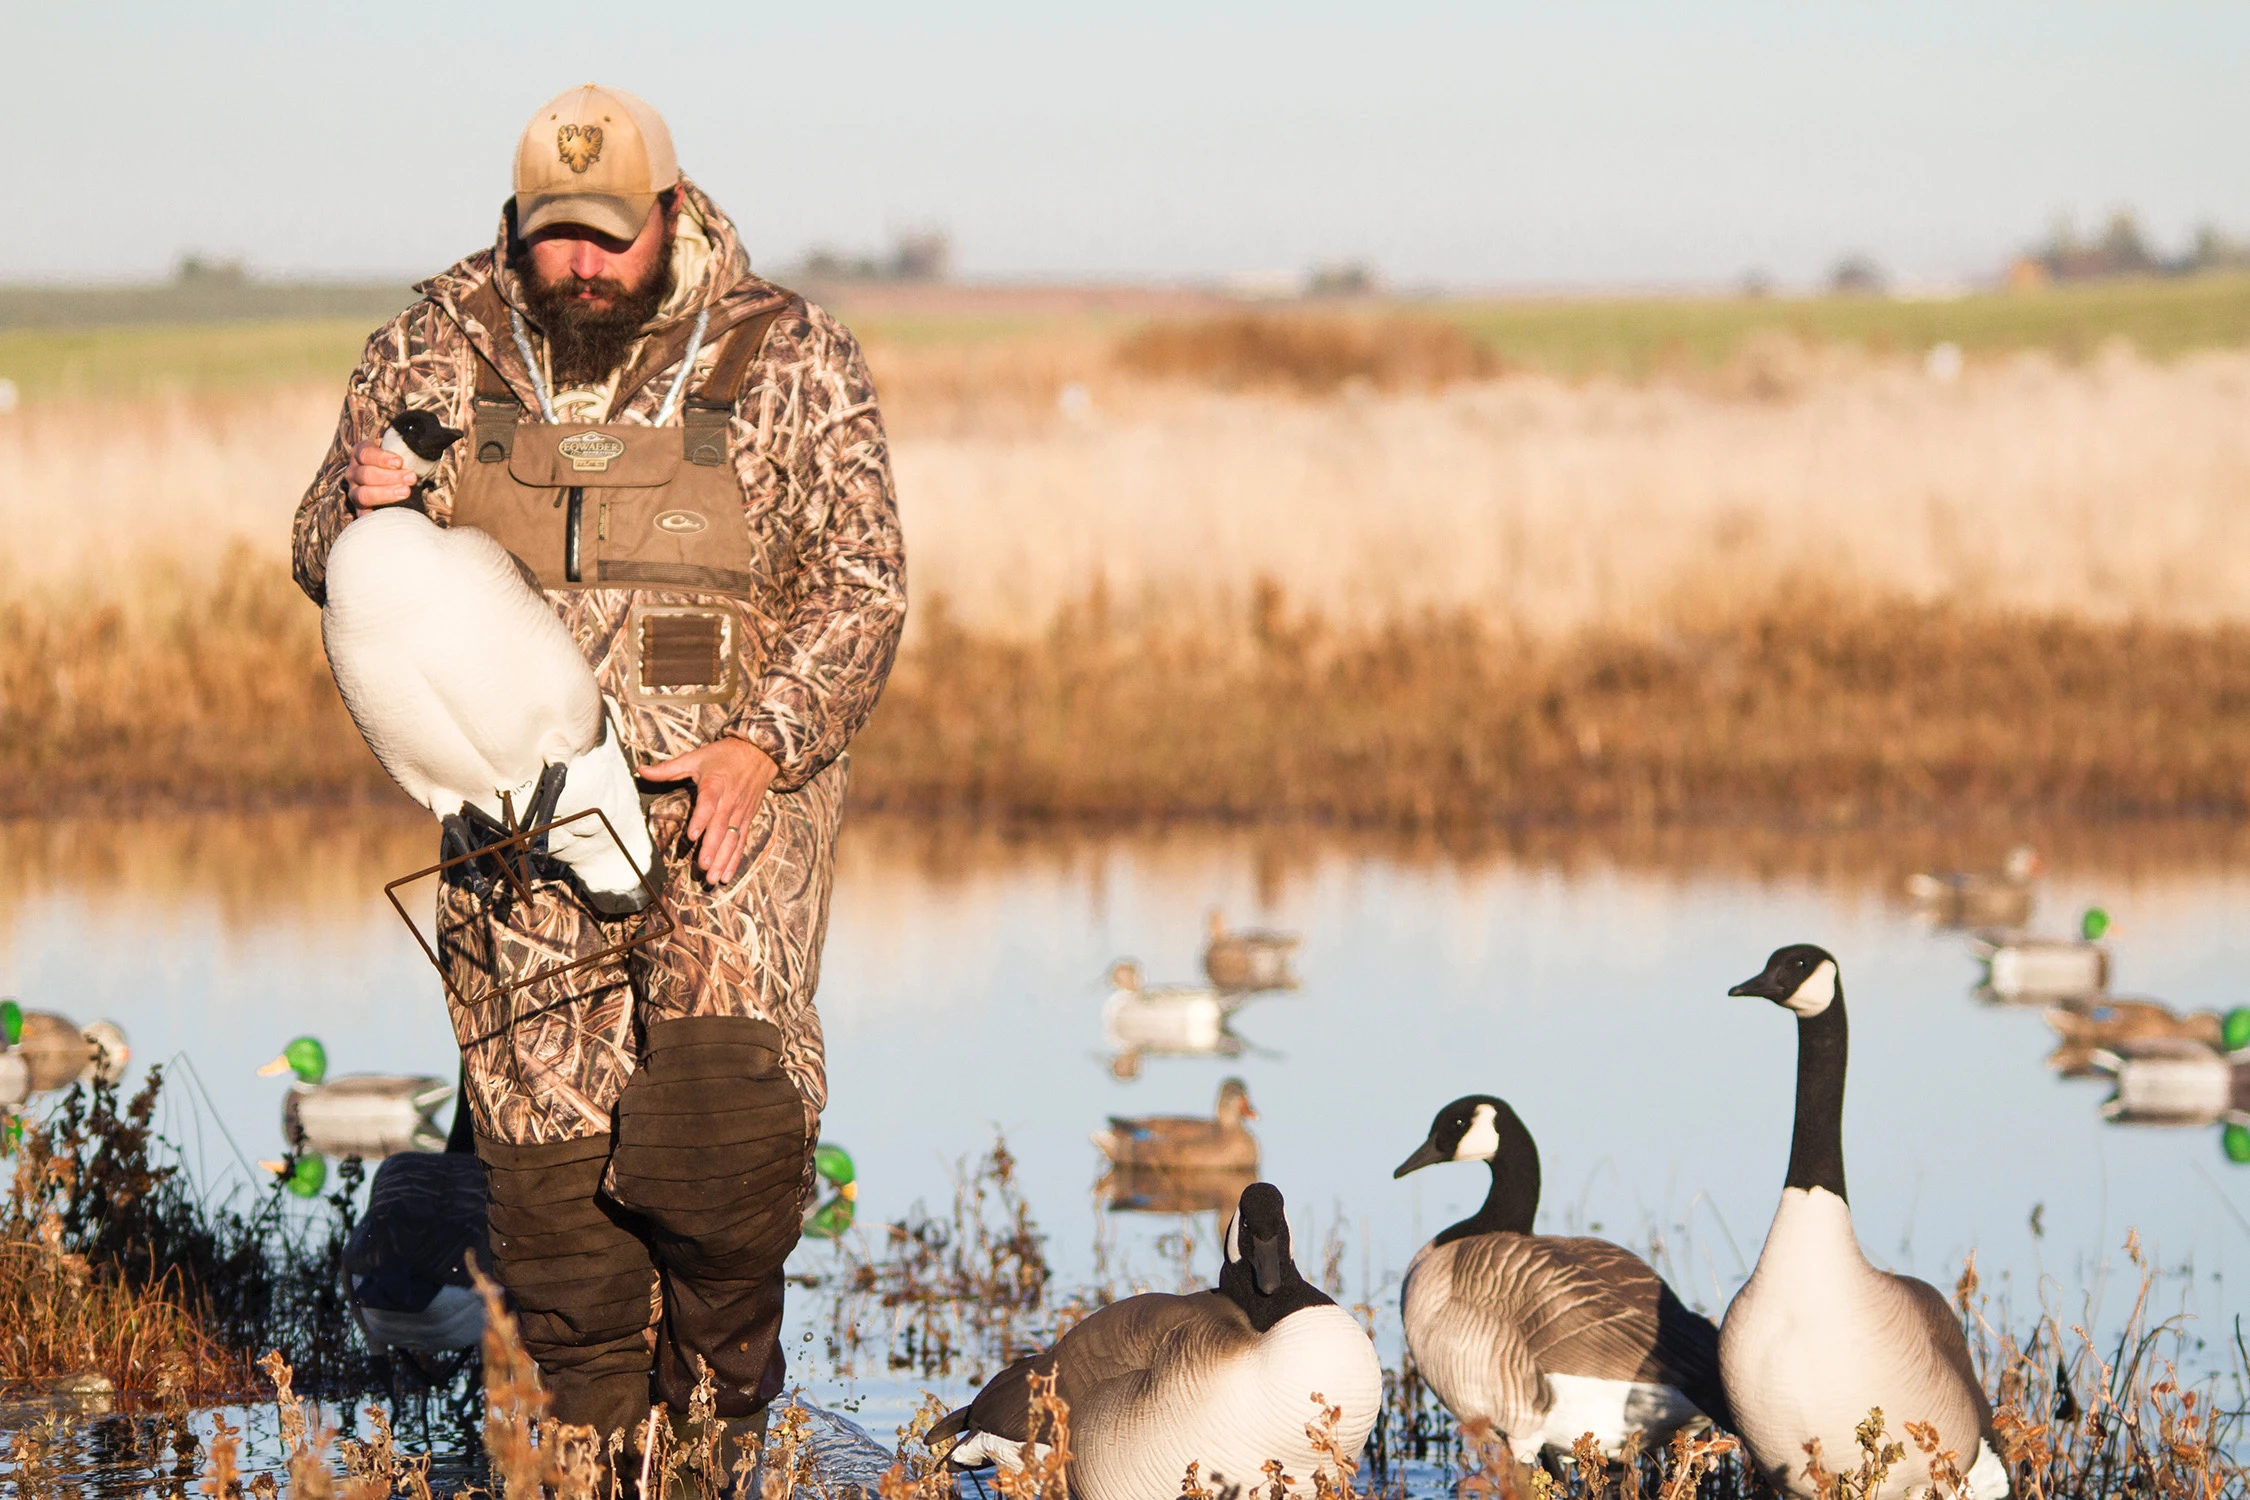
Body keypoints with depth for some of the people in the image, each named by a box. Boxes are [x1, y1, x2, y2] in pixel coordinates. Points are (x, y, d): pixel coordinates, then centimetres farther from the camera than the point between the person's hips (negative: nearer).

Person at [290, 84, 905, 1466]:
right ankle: (609, 1440, 17)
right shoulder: (439, 351, 6)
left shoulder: (788, 361, 0)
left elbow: (860, 583, -2)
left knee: (718, 1086, -20)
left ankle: (729, 1346, 8)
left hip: (733, 787, -2)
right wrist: (364, 511, -15)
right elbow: (327, 558, 11)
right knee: (546, 1138, 0)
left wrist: (762, 744, -17)